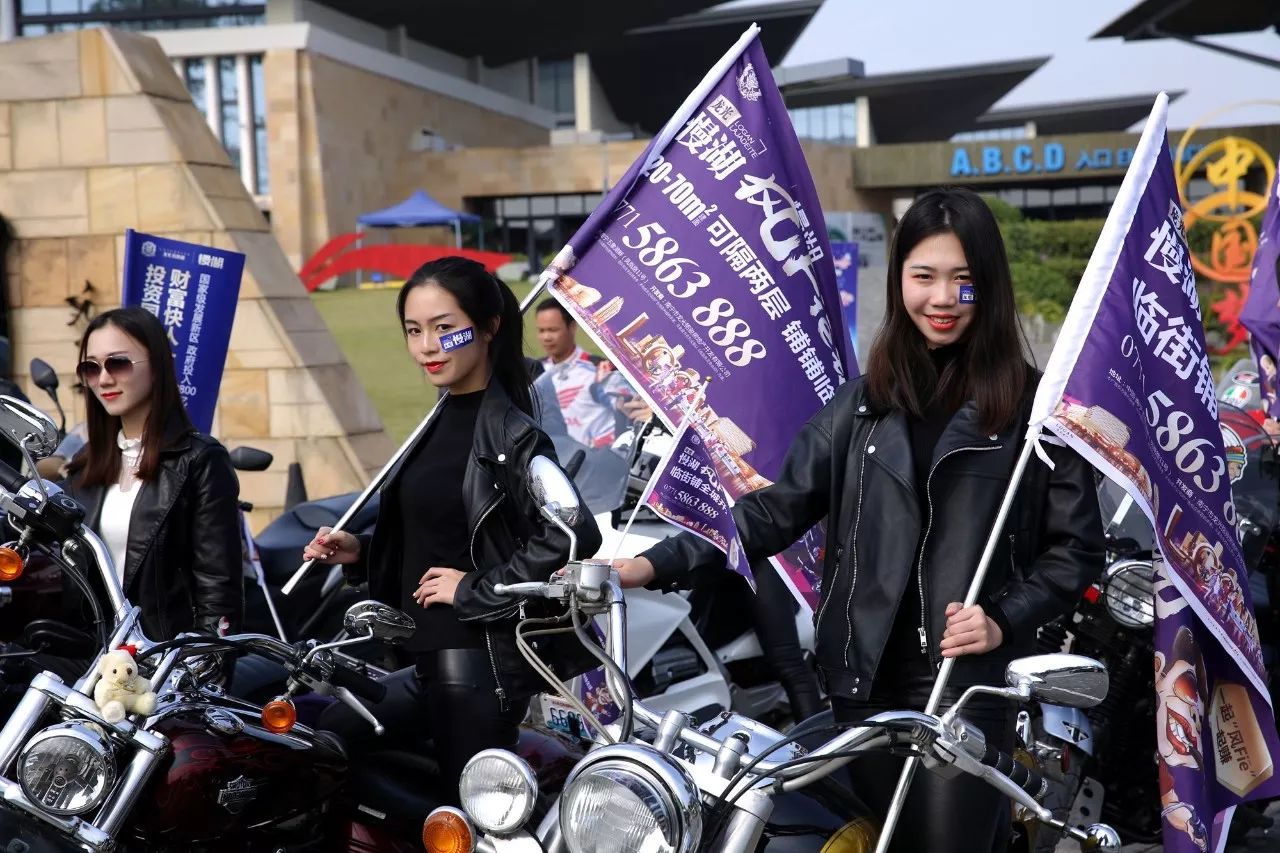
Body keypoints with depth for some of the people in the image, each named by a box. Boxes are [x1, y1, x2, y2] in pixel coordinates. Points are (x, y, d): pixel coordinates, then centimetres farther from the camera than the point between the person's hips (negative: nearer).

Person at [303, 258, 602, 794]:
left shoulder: (508, 432, -14)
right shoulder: (445, 420, 12)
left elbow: (572, 534, -27)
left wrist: (476, 592, -18)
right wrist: (360, 554, 7)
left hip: (481, 661, -10)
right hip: (433, 659, 10)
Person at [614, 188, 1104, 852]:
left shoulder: (1034, 404, 0)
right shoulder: (864, 401, 9)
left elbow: (1077, 546, 2)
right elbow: (779, 507, 4)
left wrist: (1003, 621, -13)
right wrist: (658, 564, -7)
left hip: (972, 682, -3)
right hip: (866, 680, 4)